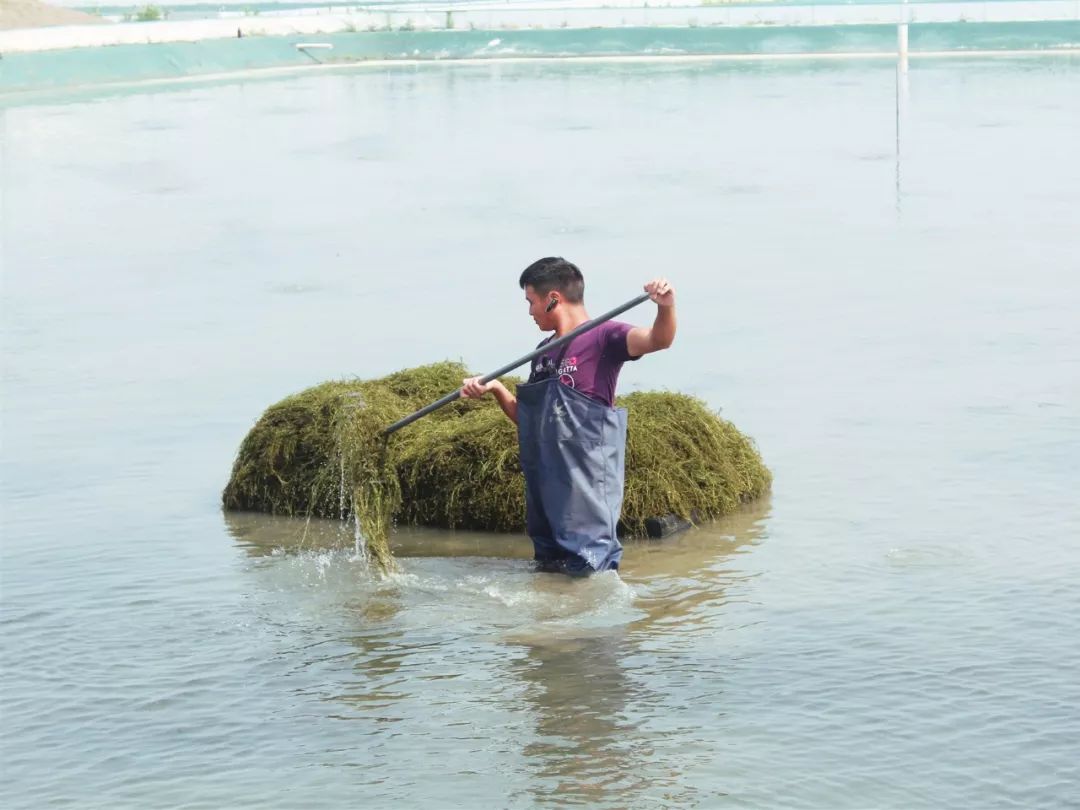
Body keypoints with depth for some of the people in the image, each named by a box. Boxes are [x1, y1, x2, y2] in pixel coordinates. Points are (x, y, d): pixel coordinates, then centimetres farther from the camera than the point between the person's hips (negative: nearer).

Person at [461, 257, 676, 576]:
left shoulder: (603, 337, -7)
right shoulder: (544, 351, 19)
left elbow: (657, 340, -25)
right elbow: (527, 417, 25)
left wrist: (666, 308, -45)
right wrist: (496, 389, 8)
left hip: (586, 476, -9)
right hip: (545, 476, 9)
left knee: (588, 570, -10)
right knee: (548, 564, 15)